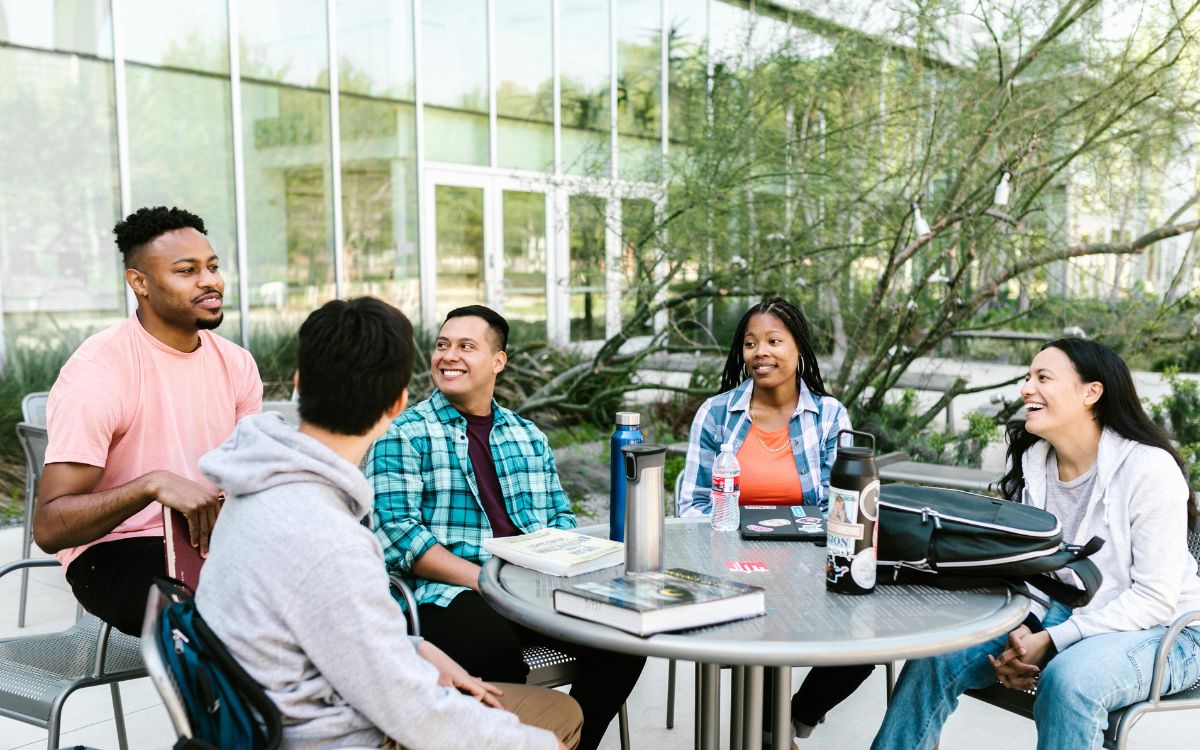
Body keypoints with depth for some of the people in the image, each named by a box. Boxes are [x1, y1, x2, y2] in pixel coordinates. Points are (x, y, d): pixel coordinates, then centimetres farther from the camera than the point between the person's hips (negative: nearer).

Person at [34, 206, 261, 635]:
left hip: (211, 536, 6)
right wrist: (154, 484, -36)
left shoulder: (235, 363, 4)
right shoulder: (96, 372, -16)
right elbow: (48, 528, -21)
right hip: (113, 550, -6)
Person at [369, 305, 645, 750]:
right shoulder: (403, 435, 2)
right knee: (497, 647, -36)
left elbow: (560, 514, 19)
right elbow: (396, 532, -9)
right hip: (448, 594, -5)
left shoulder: (528, 437, 20)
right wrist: (484, 579, -18)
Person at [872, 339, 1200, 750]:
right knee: (936, 656, -16)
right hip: (1053, 612, 5)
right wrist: (1021, 628, -17)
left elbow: (1155, 599, -19)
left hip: (1155, 628, -5)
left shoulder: (1149, 468, -19)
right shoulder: (1028, 460, -1)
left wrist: (1049, 641, -23)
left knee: (1069, 680, -37)